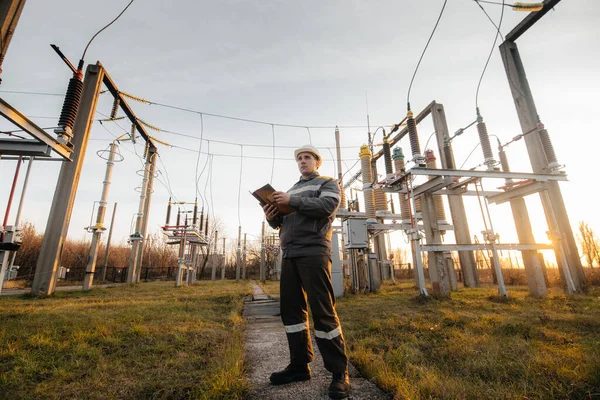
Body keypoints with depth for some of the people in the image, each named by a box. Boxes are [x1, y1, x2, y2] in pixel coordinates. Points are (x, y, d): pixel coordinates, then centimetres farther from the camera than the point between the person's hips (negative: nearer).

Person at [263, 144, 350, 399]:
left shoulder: (328, 183, 10)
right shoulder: (292, 189, 27)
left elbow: (327, 207, -11)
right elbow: (281, 222, 21)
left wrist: (293, 201, -16)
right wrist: (272, 216, -1)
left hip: (313, 252, -6)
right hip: (289, 254, 7)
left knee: (323, 311, -6)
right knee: (290, 309, 6)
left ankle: (339, 372, 5)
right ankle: (299, 365, 18)